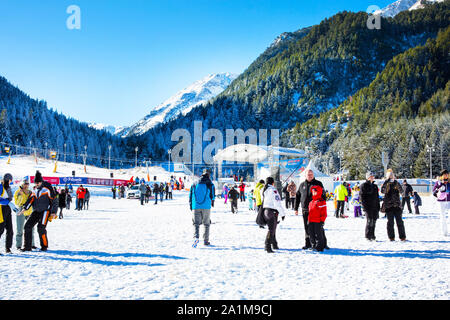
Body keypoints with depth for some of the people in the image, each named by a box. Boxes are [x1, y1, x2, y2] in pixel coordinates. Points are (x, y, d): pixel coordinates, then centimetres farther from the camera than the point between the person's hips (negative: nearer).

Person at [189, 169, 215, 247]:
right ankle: (206, 241, 12)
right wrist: (212, 203, 22)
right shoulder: (210, 184, 3)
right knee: (206, 224, 10)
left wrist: (191, 207, 19)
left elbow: (190, 196, 12)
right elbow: (213, 196, 2)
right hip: (206, 207, -1)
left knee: (196, 223, 1)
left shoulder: (195, 184, 11)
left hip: (195, 206, 1)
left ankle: (196, 237, -24)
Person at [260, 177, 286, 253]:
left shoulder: (263, 190, 12)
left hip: (265, 209, 8)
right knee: (271, 229, -8)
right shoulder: (273, 190, -13)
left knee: (272, 229, 20)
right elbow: (277, 203, -16)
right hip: (272, 211, -8)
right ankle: (268, 246, -15)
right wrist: (282, 213, -11)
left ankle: (274, 244, 31)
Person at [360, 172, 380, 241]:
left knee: (374, 221, 8)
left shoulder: (375, 186, 17)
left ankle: (372, 235, 16)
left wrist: (378, 206, 14)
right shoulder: (364, 185, -2)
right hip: (368, 207, -6)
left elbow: (377, 197, 21)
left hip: (375, 207, 6)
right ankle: (368, 236, -2)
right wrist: (364, 206, -14)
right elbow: (361, 196, -7)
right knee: (369, 221, -9)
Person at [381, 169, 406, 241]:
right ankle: (391, 237, 5)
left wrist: (397, 185, -22)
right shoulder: (386, 184, 3)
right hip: (388, 205, -1)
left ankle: (402, 237, 2)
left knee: (399, 221, -2)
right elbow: (382, 191, -17)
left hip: (397, 205, 1)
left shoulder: (396, 183, 9)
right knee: (390, 222, -1)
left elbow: (401, 191, -7)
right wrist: (387, 183, -26)